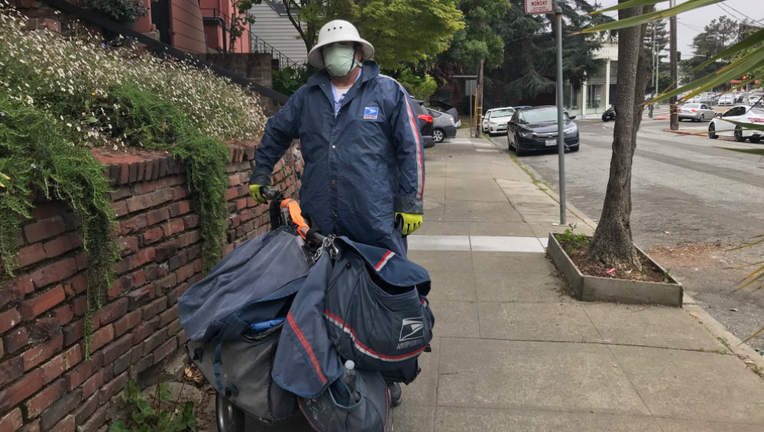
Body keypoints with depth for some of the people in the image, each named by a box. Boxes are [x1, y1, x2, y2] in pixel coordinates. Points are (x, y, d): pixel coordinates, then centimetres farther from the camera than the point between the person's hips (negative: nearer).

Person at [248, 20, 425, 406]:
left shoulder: (388, 92, 3)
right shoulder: (306, 97, 13)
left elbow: (410, 149, 0)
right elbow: (274, 134, 28)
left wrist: (410, 203, -5)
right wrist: (260, 175, 27)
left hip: (378, 223, -3)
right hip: (321, 224, 3)